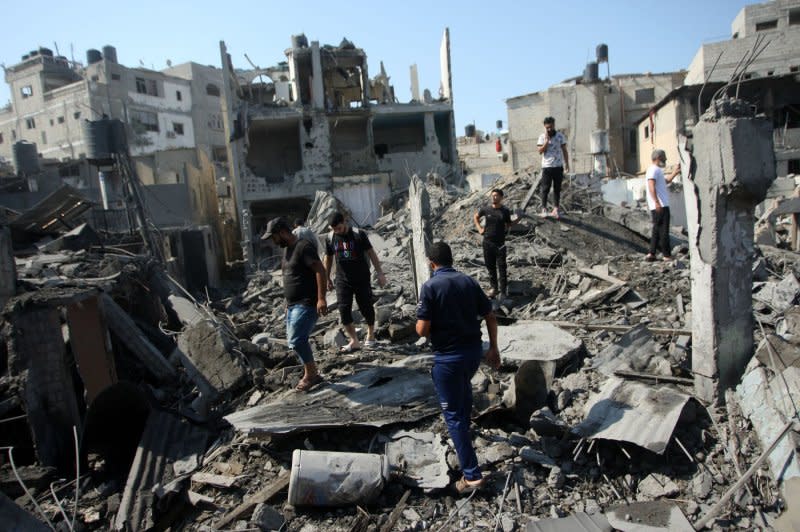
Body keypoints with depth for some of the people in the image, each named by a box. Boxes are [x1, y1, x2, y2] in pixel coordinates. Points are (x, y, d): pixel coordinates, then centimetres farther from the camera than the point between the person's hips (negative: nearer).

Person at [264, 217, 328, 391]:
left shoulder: (303, 247, -15)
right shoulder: (287, 249, 15)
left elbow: (320, 271, -22)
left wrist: (321, 298, -29)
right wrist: (288, 303, 23)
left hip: (307, 304, -10)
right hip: (293, 305, 10)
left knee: (296, 340, -14)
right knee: (293, 340, 11)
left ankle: (310, 374, 2)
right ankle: (312, 374, 21)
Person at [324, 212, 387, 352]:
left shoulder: (359, 234, -11)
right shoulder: (330, 238, -2)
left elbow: (371, 253, -6)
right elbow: (328, 259, 10)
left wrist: (380, 273, -7)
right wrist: (327, 279, 13)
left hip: (362, 279, -2)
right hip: (343, 281, 2)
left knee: (366, 308, 5)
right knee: (344, 310, -6)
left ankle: (370, 335, 30)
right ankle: (354, 342, 5)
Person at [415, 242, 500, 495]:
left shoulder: (430, 287, -14)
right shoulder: (469, 281, 0)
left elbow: (422, 329, -19)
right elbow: (490, 317, 4)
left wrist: (420, 325, 5)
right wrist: (493, 348, 14)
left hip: (447, 357, -6)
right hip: (474, 350, 6)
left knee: (453, 414, 4)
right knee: (464, 384, 36)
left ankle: (472, 474, 5)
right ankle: (464, 427, 57)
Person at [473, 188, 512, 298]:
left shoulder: (505, 211, -3)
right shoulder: (486, 209, 0)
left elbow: (508, 224, 13)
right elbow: (475, 217, 18)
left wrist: (505, 230, -2)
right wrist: (479, 228, 9)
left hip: (500, 243, -2)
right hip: (487, 242, 2)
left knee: (502, 268, -2)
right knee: (490, 266, 12)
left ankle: (503, 292, 4)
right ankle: (494, 287, 27)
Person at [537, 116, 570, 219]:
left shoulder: (560, 135, 4)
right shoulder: (542, 137, 0)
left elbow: (564, 150, 8)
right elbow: (540, 151, -9)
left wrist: (567, 163, 4)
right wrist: (547, 140, -17)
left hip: (558, 166, 2)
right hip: (546, 167, -2)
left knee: (557, 188, 6)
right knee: (545, 188, 0)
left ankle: (556, 208, 11)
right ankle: (544, 208, 6)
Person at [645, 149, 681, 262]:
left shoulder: (657, 170, 23)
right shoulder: (654, 169, -9)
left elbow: (666, 181, 38)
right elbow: (651, 186, -22)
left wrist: (675, 172, 31)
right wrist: (656, 202, -31)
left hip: (659, 206, 11)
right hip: (660, 206, -11)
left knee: (657, 231, 11)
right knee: (663, 231, -6)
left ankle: (651, 254, 12)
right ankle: (667, 256, -3)